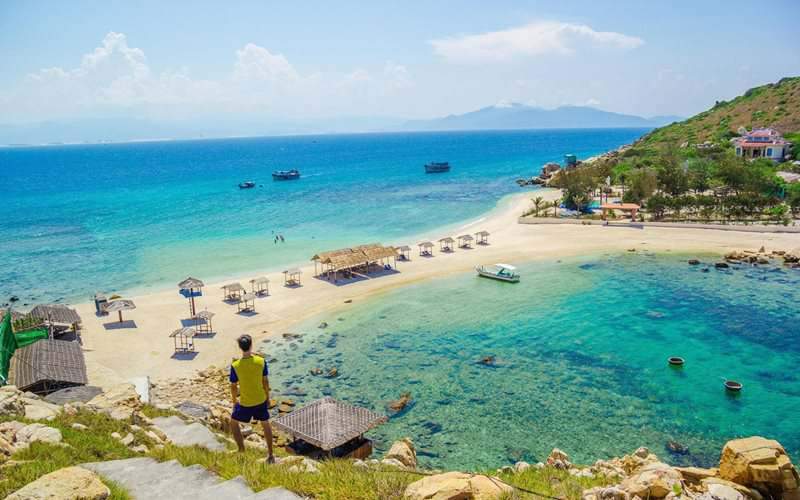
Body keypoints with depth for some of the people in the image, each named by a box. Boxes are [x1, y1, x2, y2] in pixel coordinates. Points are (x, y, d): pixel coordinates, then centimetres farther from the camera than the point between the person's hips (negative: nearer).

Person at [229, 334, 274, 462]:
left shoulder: (235, 366, -20)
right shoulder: (261, 361, -15)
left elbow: (234, 386, -8)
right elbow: (266, 382, -3)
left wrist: (234, 401, 11)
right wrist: (267, 397, 12)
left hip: (245, 403, -2)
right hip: (261, 400, 2)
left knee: (233, 422, 24)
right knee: (266, 424, 22)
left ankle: (242, 452, 28)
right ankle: (271, 455, 26)